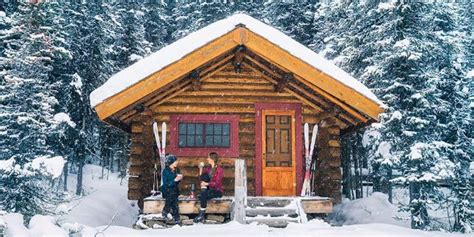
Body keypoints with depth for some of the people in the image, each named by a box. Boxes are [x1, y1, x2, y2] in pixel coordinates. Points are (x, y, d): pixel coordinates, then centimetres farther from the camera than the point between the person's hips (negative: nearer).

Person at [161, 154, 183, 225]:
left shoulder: (176, 170, 8)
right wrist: (175, 180, -21)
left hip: (174, 189, 4)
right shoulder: (165, 171, -8)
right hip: (167, 190, -4)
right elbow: (166, 184, -13)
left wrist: (179, 178, -5)